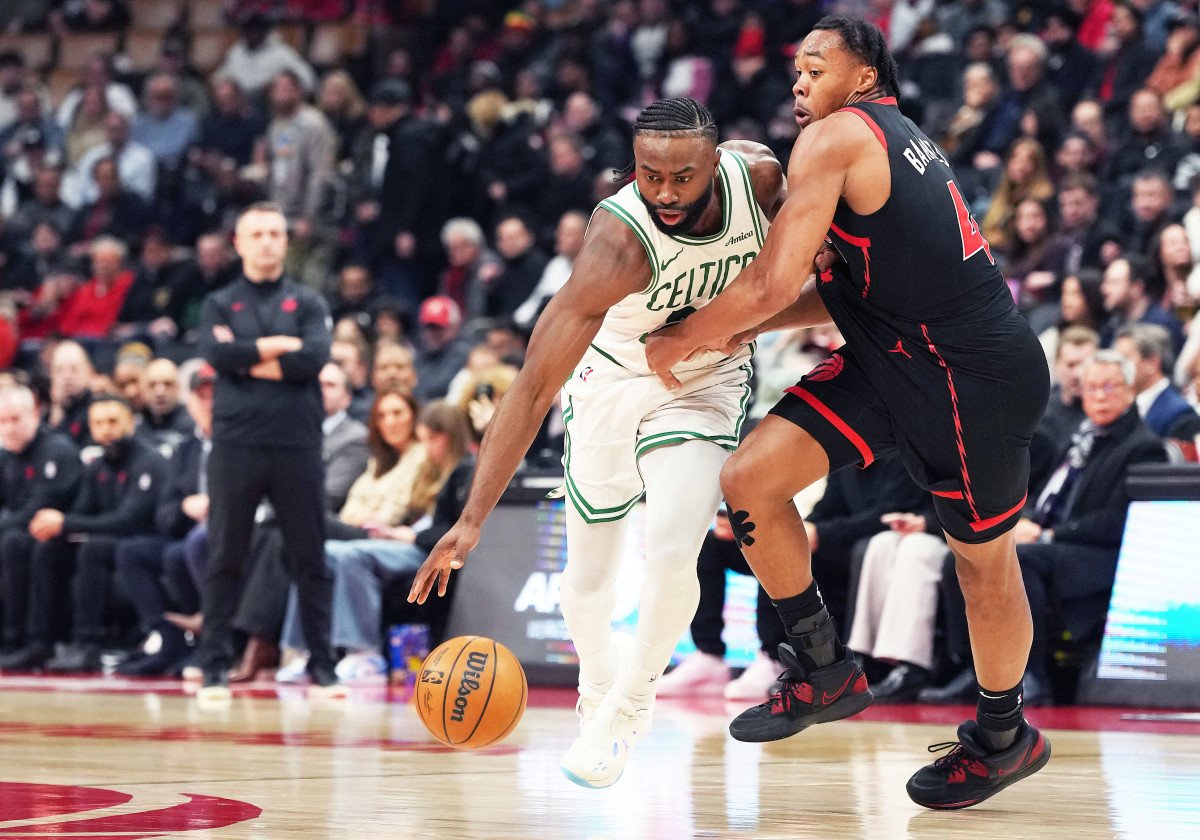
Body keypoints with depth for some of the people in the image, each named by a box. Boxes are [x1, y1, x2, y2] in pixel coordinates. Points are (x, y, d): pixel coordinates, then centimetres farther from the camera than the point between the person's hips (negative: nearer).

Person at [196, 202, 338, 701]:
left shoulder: (307, 304, 11)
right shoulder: (220, 305, 12)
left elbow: (314, 358, -8)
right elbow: (217, 354, -8)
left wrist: (249, 360, -6)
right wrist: (277, 346, -6)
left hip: (298, 445, 0)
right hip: (236, 444, 0)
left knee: (310, 561, 2)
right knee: (224, 559, 0)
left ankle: (322, 666, 8)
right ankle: (214, 666, 6)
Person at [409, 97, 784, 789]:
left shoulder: (760, 175, -24)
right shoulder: (620, 243, -35)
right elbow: (535, 386, -37)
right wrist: (474, 518, -43)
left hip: (708, 380, 1)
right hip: (613, 378, -1)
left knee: (670, 553, -20)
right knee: (588, 577, 7)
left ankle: (632, 703, 5)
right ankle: (598, 685, 41)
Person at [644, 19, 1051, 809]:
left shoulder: (833, 138, -13)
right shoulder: (899, 138, 17)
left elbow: (773, 283, -19)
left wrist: (680, 341, -4)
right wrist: (738, 329, 13)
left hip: (973, 378, -9)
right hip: (893, 356, 9)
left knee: (984, 559, 10)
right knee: (749, 480, -3)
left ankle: (1006, 735, 30)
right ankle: (825, 670, 10)